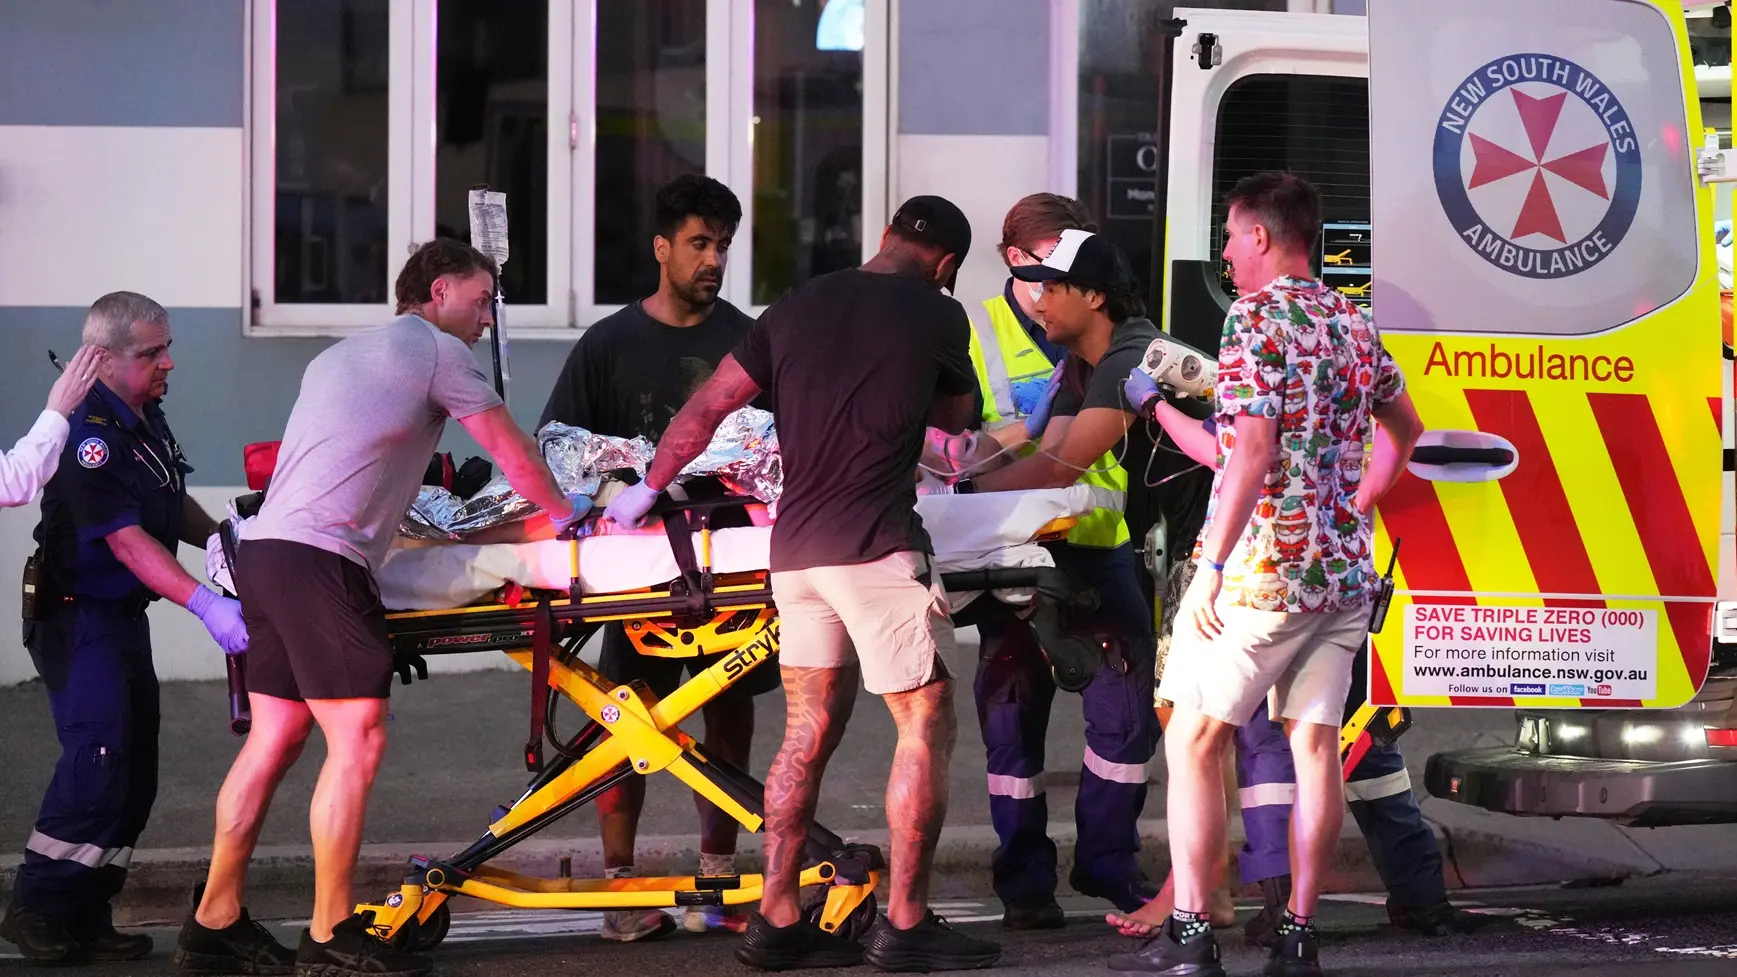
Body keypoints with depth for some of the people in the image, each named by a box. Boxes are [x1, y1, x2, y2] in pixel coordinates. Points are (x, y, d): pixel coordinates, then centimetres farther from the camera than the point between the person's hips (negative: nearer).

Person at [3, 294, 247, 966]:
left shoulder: (147, 417, 8)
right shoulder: (90, 433, -22)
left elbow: (172, 503, 25)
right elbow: (127, 539, -27)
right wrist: (204, 603, -34)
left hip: (125, 616, 10)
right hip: (79, 615, -10)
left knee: (134, 773, 8)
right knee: (99, 755, -19)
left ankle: (85, 917, 13)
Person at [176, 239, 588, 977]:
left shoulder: (337, 357, 28)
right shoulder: (435, 349, 3)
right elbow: (510, 451, 8)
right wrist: (563, 513, 22)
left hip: (263, 548, 9)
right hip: (318, 557, -9)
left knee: (275, 737, 10)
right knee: (357, 739, -8)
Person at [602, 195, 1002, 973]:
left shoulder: (797, 308, 12)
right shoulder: (936, 317, 0)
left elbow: (706, 408, 13)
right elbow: (956, 417, 18)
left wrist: (648, 488, 25)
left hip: (795, 546, 6)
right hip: (878, 548, -6)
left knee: (809, 731, 12)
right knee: (926, 727, 1)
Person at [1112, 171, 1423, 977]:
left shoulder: (1256, 318, -10)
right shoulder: (1353, 325, 13)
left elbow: (1251, 449, -20)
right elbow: (1404, 430, 28)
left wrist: (1210, 565, -19)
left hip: (1261, 568, -7)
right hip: (1343, 573, 7)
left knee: (1193, 740, -1)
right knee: (1315, 745, 7)